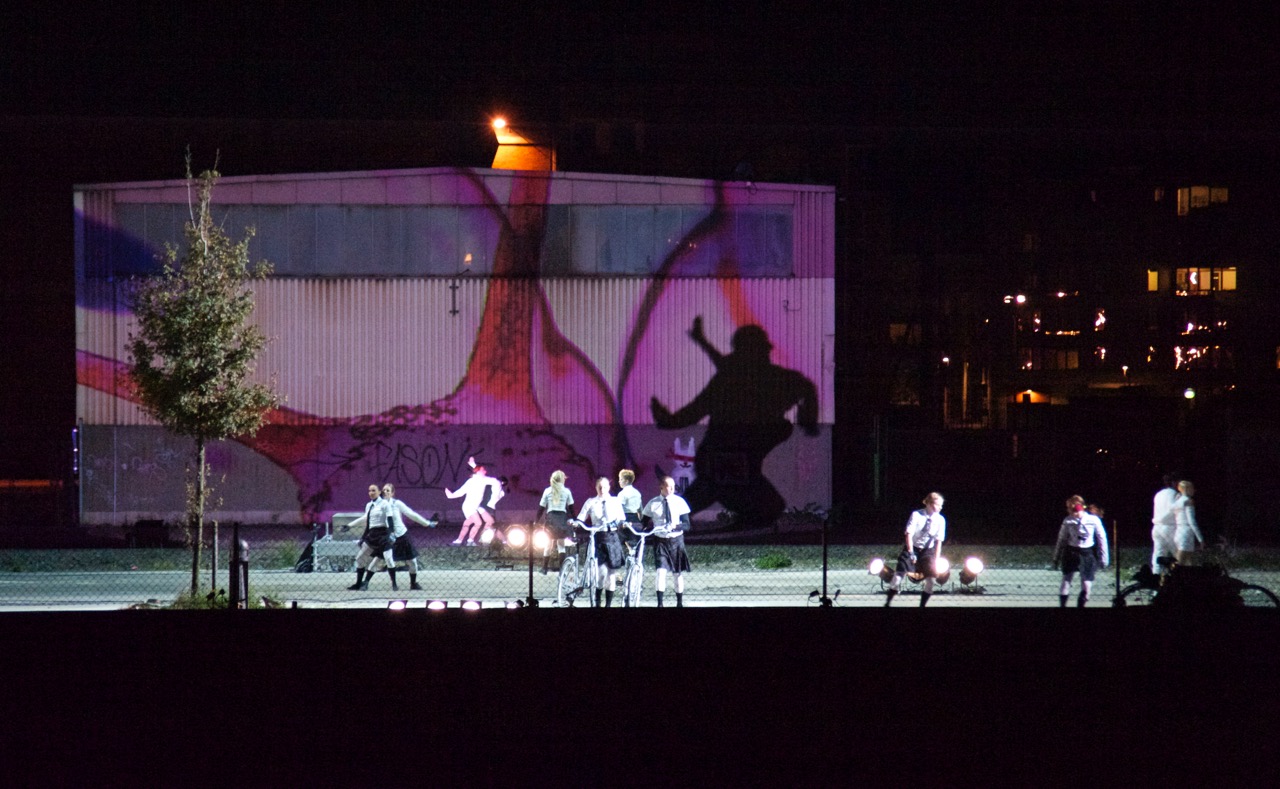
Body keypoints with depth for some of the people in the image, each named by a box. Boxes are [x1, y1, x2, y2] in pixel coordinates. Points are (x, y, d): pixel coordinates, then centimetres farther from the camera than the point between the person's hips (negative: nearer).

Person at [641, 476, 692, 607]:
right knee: (661, 572, -16)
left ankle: (679, 603, 22)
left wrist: (676, 526, -23)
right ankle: (660, 604, -14)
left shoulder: (680, 501, -2)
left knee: (679, 573, 8)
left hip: (676, 541, 1)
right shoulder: (653, 504, -2)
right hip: (660, 541, -1)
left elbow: (687, 525, -4)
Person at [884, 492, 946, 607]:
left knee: (930, 580, -6)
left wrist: (936, 559, -8)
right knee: (898, 576, -10)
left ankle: (922, 606, 8)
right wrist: (911, 552, -26)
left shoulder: (941, 520, -8)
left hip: (928, 551, 3)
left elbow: (939, 541, -4)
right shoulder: (916, 515, -16)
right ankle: (887, 603, 0)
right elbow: (909, 534, -16)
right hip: (913, 548, -3)